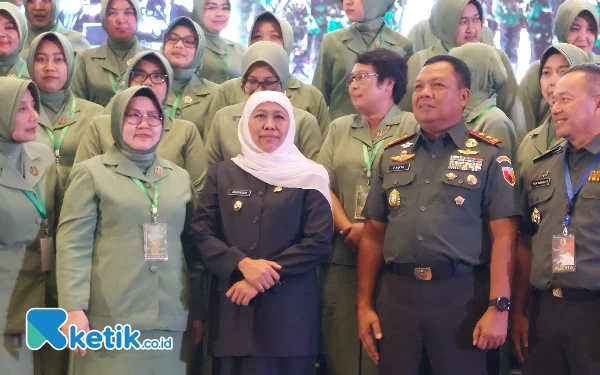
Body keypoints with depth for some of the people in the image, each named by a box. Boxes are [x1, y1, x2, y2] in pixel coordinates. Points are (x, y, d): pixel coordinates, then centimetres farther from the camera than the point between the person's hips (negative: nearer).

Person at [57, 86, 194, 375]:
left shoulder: (180, 177, 15)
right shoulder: (90, 173, 4)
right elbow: (72, 245, -4)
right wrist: (73, 309, -14)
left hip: (170, 319, 4)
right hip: (111, 320, -3)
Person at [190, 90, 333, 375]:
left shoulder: (308, 176, 3)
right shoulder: (222, 174, 9)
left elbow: (319, 241, -4)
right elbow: (201, 232, 3)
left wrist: (265, 277, -13)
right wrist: (242, 264, -14)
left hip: (289, 310, -1)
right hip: (231, 307, 2)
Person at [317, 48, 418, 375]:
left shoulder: (413, 127, 3)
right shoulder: (339, 129, 17)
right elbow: (323, 186, 8)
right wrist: (348, 229, -7)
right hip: (343, 257, 4)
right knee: (341, 343, 5)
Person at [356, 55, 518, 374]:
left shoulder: (488, 155, 1)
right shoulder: (392, 155, 13)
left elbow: (503, 237, -5)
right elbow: (373, 234, 13)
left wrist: (498, 307, -13)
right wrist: (364, 304, 8)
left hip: (462, 294, -3)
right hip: (395, 294, 4)